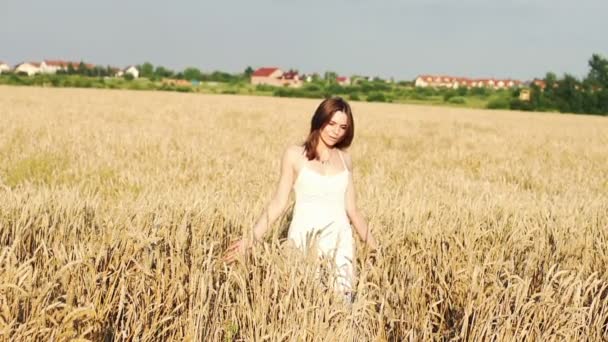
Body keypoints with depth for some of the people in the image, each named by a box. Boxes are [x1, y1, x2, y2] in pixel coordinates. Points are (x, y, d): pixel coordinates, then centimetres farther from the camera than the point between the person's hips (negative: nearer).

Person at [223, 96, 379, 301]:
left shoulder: (344, 160, 9)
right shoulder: (295, 155, 0)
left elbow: (351, 209, 12)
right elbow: (279, 203, -2)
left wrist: (375, 247, 13)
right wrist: (251, 238, -10)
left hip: (340, 241, 3)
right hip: (303, 238, -3)